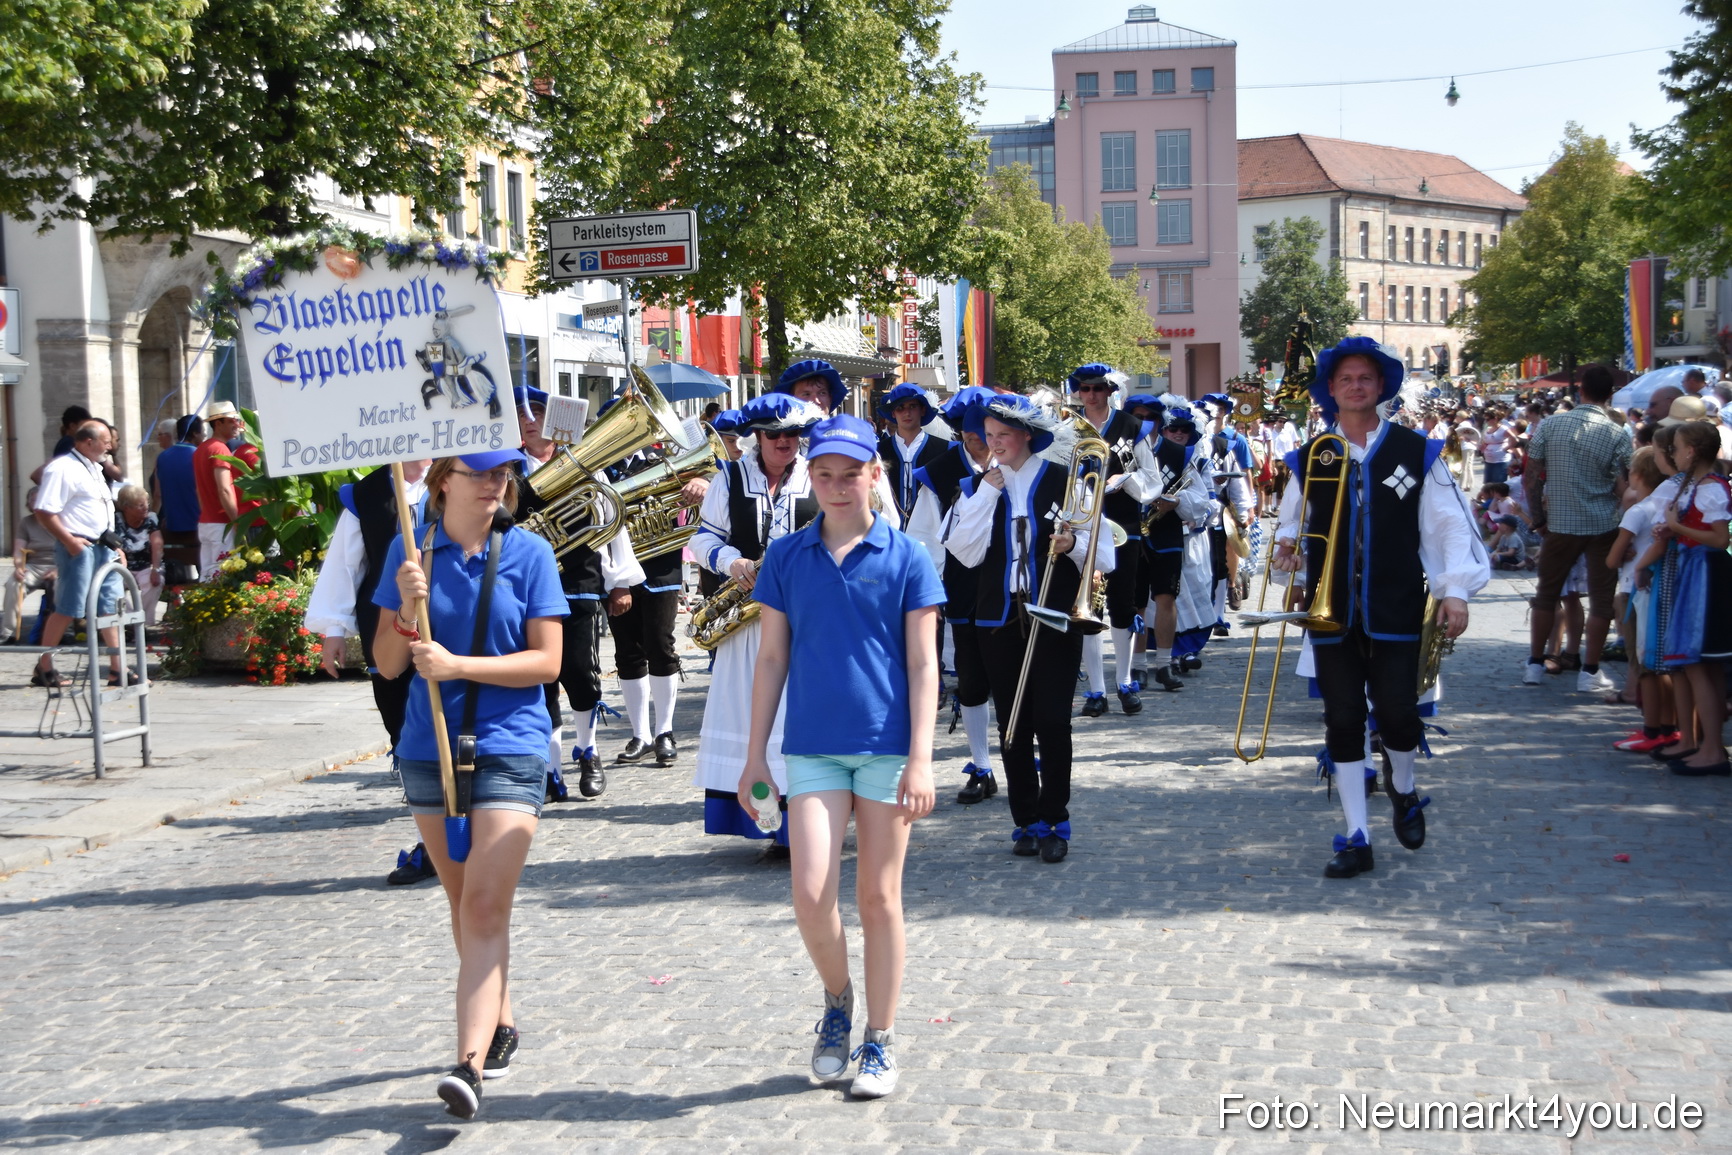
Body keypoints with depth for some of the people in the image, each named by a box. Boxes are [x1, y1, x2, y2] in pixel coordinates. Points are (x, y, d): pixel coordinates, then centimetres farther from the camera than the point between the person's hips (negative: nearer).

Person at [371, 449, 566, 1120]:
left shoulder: (528, 553, -5)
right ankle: (500, 1023, 34)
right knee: (462, 902, 16)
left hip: (509, 750, -3)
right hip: (429, 752, 4)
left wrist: (456, 665, -17)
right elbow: (388, 664, 2)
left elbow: (547, 661, -8)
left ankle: (471, 1062, -18)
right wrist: (407, 610, -18)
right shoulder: (409, 551, 1)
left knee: (485, 907, -13)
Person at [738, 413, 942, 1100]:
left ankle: (880, 1042, 18)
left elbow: (923, 663, -2)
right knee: (811, 893, -10)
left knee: (879, 897, 4)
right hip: (812, 747, 1)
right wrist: (756, 754, 7)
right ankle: (837, 999, 19)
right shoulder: (786, 557, 5)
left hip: (887, 748, -1)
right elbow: (772, 657, 9)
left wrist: (920, 759, -8)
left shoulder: (905, 558, -1)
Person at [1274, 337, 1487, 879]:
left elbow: (1450, 523, -2)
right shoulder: (1310, 458, 6)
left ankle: (1404, 791, 29)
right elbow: (1292, 523, 17)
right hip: (1332, 612, 2)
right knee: (1343, 722, 2)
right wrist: (1288, 546, -6)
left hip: (1395, 611, -2)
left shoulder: (1415, 452, 0)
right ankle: (1357, 839, 11)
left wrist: (1455, 589, -11)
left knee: (1397, 713, -5)